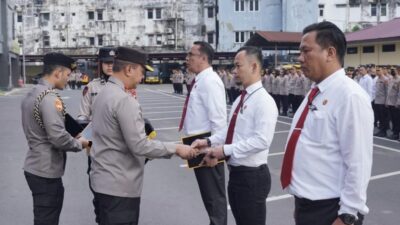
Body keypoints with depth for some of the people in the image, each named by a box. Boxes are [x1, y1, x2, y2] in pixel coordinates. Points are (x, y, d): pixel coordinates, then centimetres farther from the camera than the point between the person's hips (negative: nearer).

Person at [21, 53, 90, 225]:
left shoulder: (31, 94, 10)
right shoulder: (50, 98, -20)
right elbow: (58, 138, -26)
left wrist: (73, 139, 11)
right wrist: (80, 143, -8)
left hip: (34, 168, 9)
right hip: (46, 172, -9)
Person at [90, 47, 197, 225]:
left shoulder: (104, 94, 10)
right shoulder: (125, 100, -21)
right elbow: (140, 146, -23)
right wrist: (176, 148, -15)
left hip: (103, 180, 10)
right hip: (119, 186, -10)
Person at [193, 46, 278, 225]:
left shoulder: (264, 101, -18)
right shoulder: (241, 99, 10)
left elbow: (261, 141, -27)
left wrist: (226, 149, -24)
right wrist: (209, 141, 1)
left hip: (252, 176, -9)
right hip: (235, 172, 9)